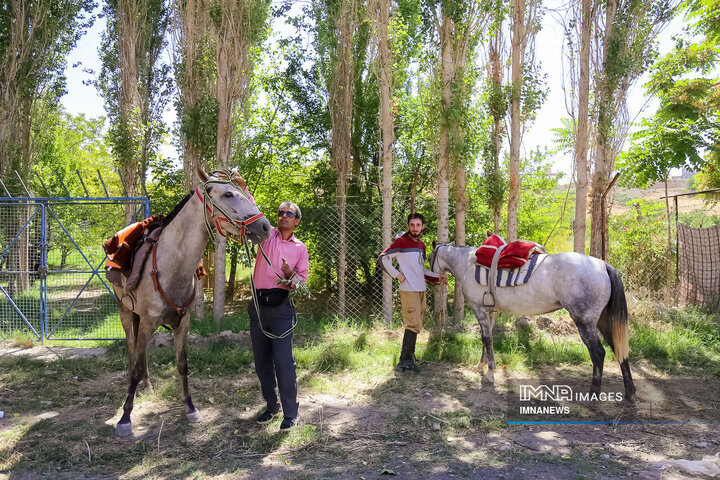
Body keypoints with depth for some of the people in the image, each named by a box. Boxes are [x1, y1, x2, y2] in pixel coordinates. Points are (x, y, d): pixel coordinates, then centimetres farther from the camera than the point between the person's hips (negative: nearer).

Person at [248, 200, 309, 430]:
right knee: (262, 361, 10)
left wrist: (291, 276, -13)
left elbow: (303, 280, 8)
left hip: (281, 306, -2)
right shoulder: (267, 234, 9)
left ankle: (290, 413, 7)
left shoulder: (300, 248, 9)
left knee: (284, 362, -6)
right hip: (258, 304, 2)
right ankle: (272, 406, 28)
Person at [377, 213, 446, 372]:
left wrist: (438, 277, 14)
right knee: (414, 325, -10)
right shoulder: (401, 242, -9)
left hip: (421, 290, 8)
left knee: (416, 326, 15)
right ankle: (404, 360, -2)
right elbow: (382, 259, -13)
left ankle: (409, 357, 27)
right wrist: (397, 275, -15)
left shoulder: (421, 245, 15)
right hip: (408, 289, -8)